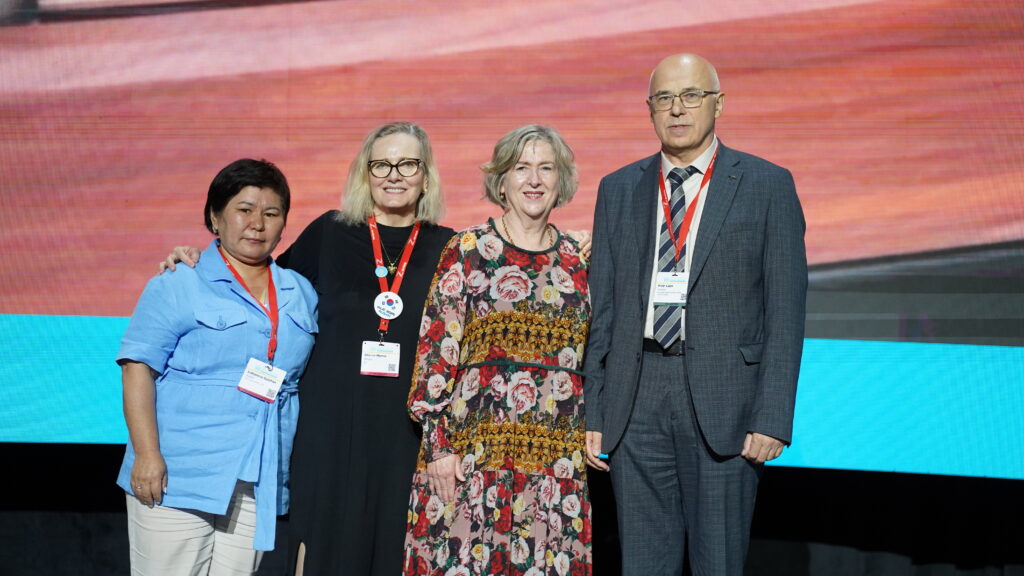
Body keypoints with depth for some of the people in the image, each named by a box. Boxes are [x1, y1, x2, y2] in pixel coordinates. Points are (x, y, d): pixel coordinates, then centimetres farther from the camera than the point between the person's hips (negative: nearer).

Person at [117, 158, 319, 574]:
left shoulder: (301, 294, 15)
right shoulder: (177, 288, 0)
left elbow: (306, 377, 22)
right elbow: (138, 369, -6)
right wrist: (147, 454, -15)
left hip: (259, 489, 4)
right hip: (177, 479, -4)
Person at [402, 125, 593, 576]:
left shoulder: (576, 261, 12)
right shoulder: (468, 250, 1)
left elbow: (588, 360, 16)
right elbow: (436, 349, -3)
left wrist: (592, 432, 10)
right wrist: (438, 444, -9)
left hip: (556, 459, 3)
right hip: (474, 452, -3)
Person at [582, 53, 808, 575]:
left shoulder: (767, 185, 3)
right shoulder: (618, 190, 13)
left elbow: (785, 311, -1)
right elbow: (602, 310, 13)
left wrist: (773, 417, -9)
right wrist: (594, 414, 7)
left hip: (722, 399, -3)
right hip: (636, 397, 3)